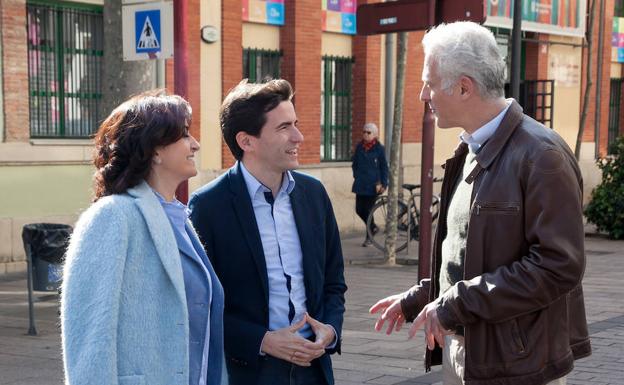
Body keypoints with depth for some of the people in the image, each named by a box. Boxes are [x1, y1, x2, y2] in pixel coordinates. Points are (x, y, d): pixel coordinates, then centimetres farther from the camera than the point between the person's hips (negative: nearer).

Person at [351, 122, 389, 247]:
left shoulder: (379, 149, -5)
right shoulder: (359, 147, 6)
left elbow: (384, 167, -2)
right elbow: (354, 163, 18)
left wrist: (383, 184, -6)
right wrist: (356, 176, 7)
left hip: (372, 185, -4)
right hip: (360, 184, 4)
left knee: (368, 210, -2)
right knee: (359, 209, 4)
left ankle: (369, 238, 12)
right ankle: (373, 227, 30)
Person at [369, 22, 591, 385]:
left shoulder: (542, 155, -17)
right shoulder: (469, 154, 11)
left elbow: (559, 267, -22)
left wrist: (455, 305, -20)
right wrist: (415, 300, 12)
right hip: (460, 354, 8)